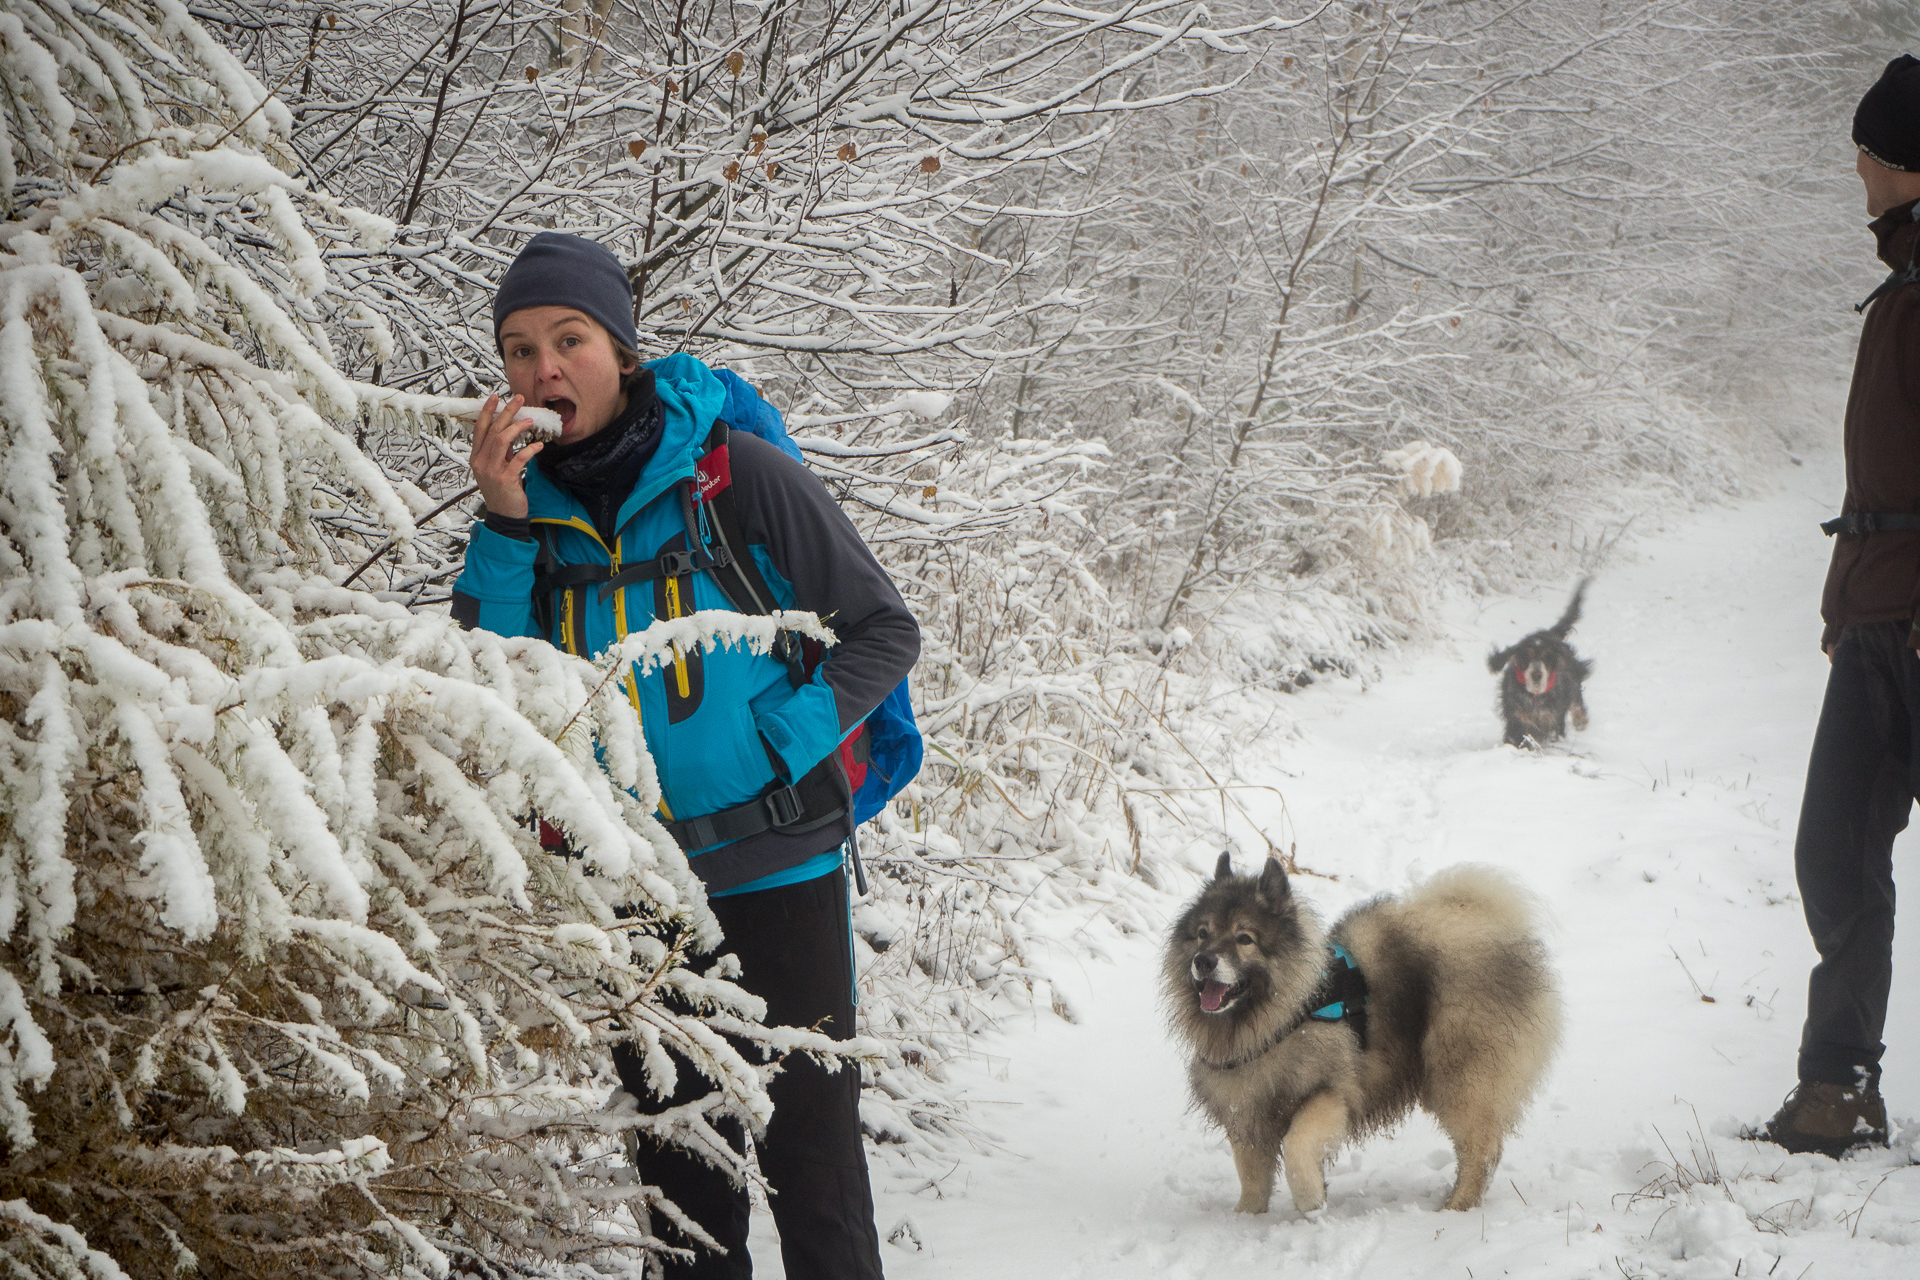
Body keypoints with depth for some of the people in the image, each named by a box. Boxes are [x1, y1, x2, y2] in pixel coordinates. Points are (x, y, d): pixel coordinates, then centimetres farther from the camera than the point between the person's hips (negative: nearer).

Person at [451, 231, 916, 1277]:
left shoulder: (734, 474, -8)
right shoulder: (528, 501, 3)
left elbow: (883, 630, -3)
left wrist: (780, 743, -15)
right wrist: (504, 528, -13)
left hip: (772, 868, -4)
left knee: (809, 1148, -3)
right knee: (676, 1161, 14)